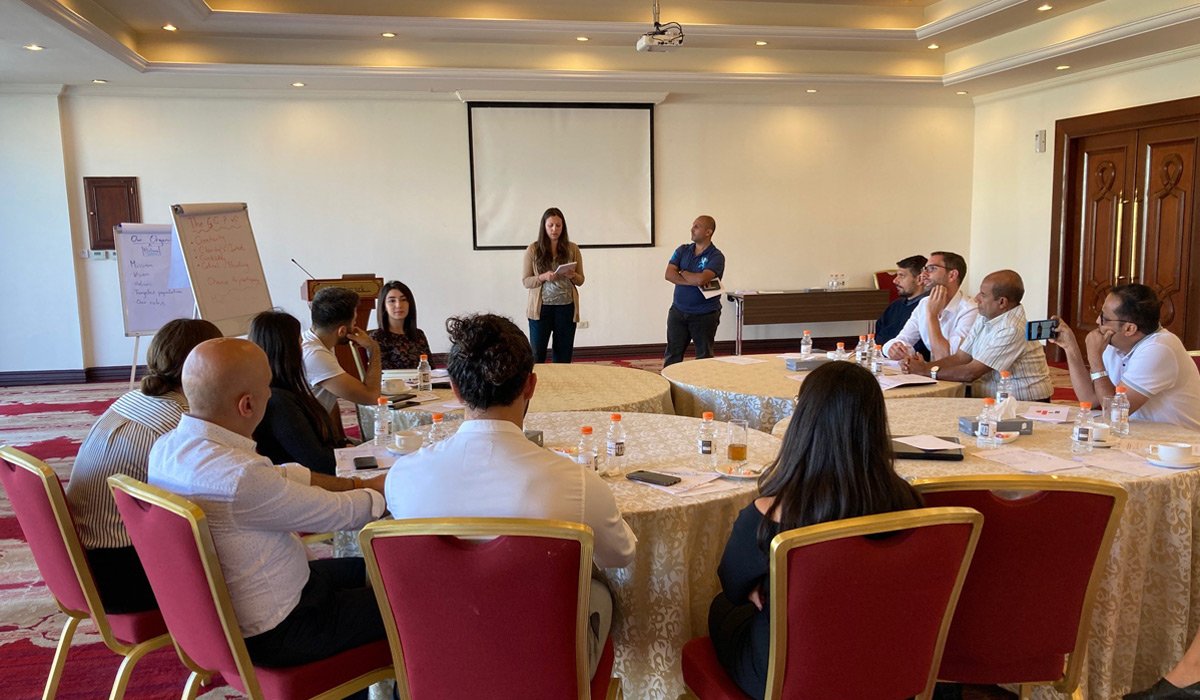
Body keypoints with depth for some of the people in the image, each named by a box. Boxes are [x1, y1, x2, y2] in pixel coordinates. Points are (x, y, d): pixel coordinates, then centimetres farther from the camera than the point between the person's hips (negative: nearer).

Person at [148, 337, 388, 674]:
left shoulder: (168, 446, -6)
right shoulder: (241, 477, -34)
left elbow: (276, 478, 5)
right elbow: (337, 513, -19)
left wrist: (356, 483, 6)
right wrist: (382, 491, 1)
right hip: (272, 633, -9)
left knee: (367, 571, 25)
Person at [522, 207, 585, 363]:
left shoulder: (572, 249, 2)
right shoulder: (533, 249, -2)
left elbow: (581, 280, 7)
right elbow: (526, 281, -1)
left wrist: (572, 276, -15)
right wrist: (543, 277, -19)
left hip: (566, 308, 1)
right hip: (541, 308, -1)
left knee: (564, 354, 7)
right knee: (537, 354, 3)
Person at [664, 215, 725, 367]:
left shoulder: (716, 256, -9)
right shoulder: (682, 250, 6)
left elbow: (701, 279, -25)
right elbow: (669, 274, -6)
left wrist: (683, 272, -7)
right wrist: (693, 281, -17)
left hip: (705, 315, -4)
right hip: (678, 311, 4)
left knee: (704, 356, 8)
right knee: (672, 355, 6)